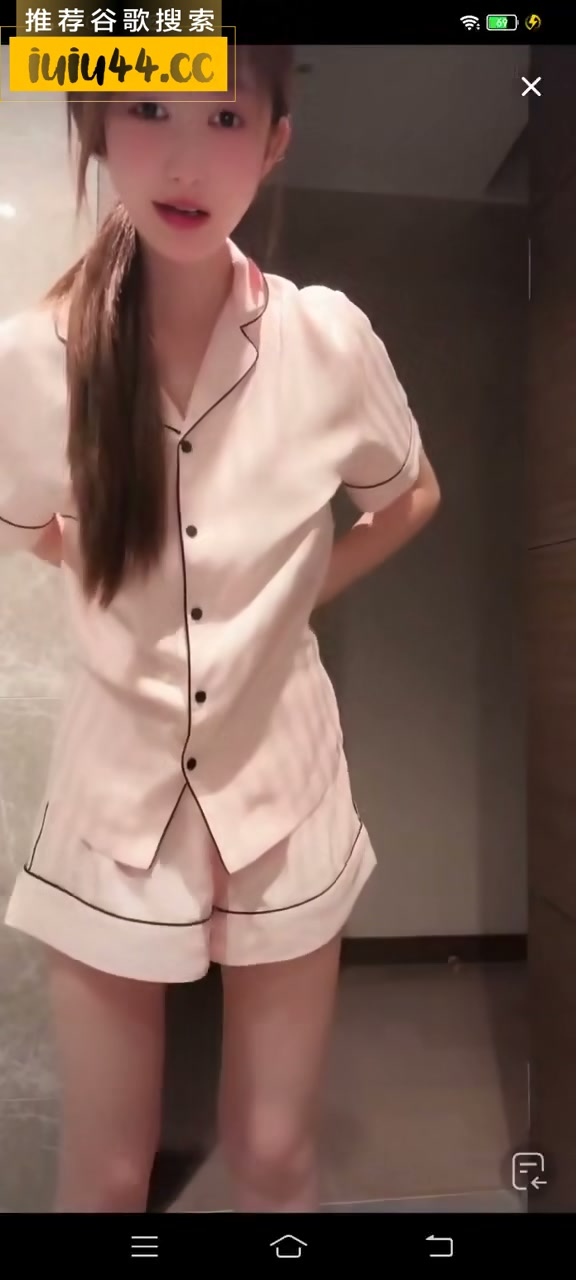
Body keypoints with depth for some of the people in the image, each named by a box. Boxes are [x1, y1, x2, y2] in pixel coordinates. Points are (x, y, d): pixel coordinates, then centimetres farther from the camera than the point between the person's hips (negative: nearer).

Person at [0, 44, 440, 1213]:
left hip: (280, 784, 1)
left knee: (276, 1156, 19)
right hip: (117, 790, 0)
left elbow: (411, 498, 9)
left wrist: (299, 590, 0)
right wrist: (124, 589, -1)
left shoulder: (330, 338, -10)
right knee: (105, 1171, 18)